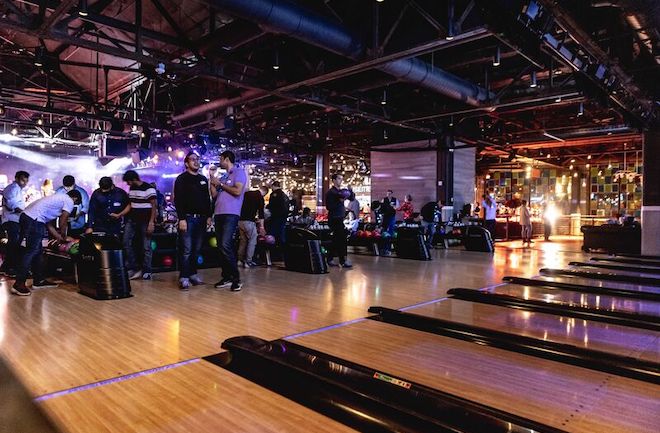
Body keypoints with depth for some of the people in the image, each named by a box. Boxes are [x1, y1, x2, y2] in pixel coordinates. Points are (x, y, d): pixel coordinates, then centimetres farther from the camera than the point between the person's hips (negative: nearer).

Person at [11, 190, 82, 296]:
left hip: (26, 216, 10)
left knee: (37, 251, 15)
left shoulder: (59, 198, 27)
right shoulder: (69, 201, 0)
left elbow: (49, 225, 26)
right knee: (31, 251, -8)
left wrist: (61, 238, 27)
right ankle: (18, 284, -8)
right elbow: (63, 223, -2)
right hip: (34, 220, -10)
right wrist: (64, 237, 14)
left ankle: (39, 280, 22)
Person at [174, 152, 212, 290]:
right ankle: (184, 278, -4)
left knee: (197, 249, 7)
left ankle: (193, 274, 14)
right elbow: (178, 200, -7)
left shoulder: (203, 179, 18)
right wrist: (181, 218, -15)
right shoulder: (182, 179, 1)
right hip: (187, 218, -5)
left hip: (201, 218, 5)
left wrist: (208, 216, 11)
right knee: (186, 249, -7)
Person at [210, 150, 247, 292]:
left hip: (231, 214, -8)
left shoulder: (239, 172, 2)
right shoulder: (223, 177, 23)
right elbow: (214, 195, 20)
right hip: (219, 214, 8)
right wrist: (212, 179, 15)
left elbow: (238, 191, -13)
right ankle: (227, 277, 12)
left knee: (225, 245, -19)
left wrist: (220, 184, -3)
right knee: (221, 247, 6)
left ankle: (236, 279, -12)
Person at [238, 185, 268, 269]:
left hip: (240, 220, 7)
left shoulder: (246, 193, 14)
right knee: (252, 241, 2)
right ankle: (248, 261, 0)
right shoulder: (260, 197, -3)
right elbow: (261, 213, -6)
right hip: (248, 221, -6)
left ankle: (240, 259, 16)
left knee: (243, 240, 15)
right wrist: (261, 226, -2)